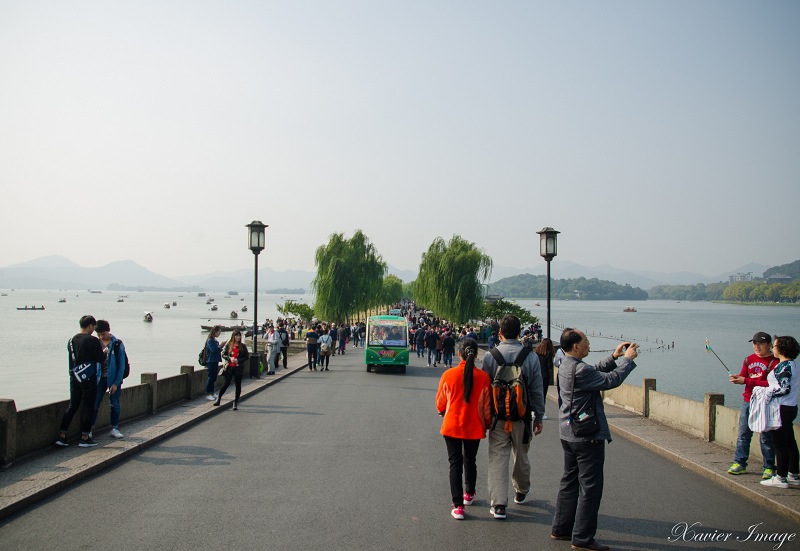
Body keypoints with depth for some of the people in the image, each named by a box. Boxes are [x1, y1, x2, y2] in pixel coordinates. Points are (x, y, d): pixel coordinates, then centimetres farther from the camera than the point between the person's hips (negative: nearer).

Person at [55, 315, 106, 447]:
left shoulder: (71, 341, 7)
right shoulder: (92, 340, -13)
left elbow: (72, 359, 13)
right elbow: (101, 359, -10)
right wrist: (104, 352, 10)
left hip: (74, 377, 6)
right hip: (88, 378, -6)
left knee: (72, 407, 13)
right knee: (88, 407, 2)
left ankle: (62, 436, 12)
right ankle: (85, 438, 5)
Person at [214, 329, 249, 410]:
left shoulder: (243, 346, 3)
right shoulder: (228, 345, 4)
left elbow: (247, 357, 3)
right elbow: (223, 354, 5)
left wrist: (238, 360, -10)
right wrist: (230, 358, -12)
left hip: (239, 368, 0)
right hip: (229, 367, 0)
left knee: (238, 385, 2)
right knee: (226, 383, -3)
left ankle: (236, 402, 11)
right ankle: (219, 398, 18)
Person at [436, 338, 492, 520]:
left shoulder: (449, 375, -11)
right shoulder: (483, 377, -11)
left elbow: (441, 402, 3)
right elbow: (486, 405, -3)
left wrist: (443, 413, 25)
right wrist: (487, 423, 15)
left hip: (452, 426, -1)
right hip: (474, 428, 1)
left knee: (455, 464, 5)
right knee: (470, 461, 21)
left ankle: (458, 506, 0)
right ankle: (469, 494, 41)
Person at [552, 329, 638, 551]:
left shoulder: (566, 366, 8)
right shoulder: (580, 369, -24)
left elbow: (596, 373, 19)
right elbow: (611, 380, -20)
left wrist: (613, 357, 12)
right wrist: (627, 359, -7)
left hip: (568, 434, 10)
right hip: (587, 436, -10)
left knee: (570, 482, 17)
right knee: (590, 487, -1)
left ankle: (561, 529, 25)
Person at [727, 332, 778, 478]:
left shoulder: (774, 362, -9)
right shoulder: (749, 359, 11)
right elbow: (743, 377, 14)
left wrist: (747, 381, -21)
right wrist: (737, 378, -11)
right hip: (748, 401, 6)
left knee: (766, 437, 0)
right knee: (743, 434, 9)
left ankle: (769, 467, 10)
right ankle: (740, 463, 17)